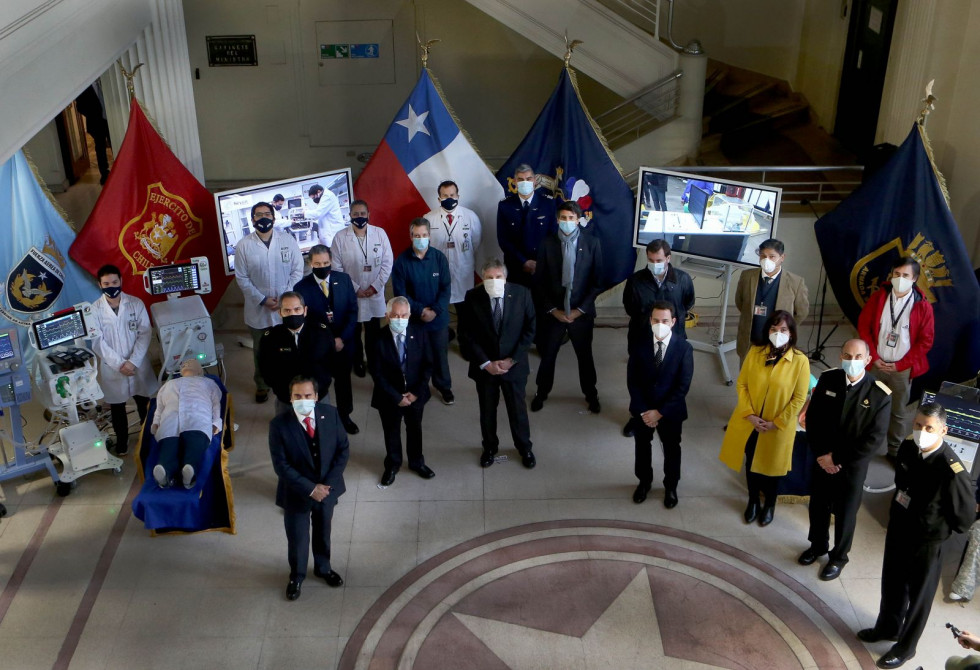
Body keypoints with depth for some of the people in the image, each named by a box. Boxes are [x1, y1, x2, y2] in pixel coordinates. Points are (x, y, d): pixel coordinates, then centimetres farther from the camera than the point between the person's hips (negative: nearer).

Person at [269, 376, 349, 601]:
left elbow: (343, 449, -7)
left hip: (327, 488, 3)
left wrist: (328, 482, -15)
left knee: (323, 531, 24)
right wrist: (310, 488, -22)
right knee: (297, 538, 16)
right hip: (297, 492, -2)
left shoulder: (330, 414, -15)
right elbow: (281, 466, -20)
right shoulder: (279, 424, -23)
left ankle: (323, 568, 49)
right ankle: (296, 576, 42)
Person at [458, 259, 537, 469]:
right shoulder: (472, 297, -12)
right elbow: (466, 334, -8)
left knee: (518, 408, 14)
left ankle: (524, 447, 36)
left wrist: (512, 359, -12)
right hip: (484, 366, 0)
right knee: (487, 410, 16)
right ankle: (489, 447, 39)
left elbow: (530, 329, -6)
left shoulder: (521, 294, -11)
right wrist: (485, 363, -14)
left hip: (514, 365, 0)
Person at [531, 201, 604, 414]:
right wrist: (553, 309, -9)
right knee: (547, 355, 13)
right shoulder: (547, 244, -6)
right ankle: (541, 393, 34)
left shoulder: (592, 243, -7)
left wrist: (581, 309, -10)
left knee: (585, 355, 16)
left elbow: (597, 280, -5)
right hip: (553, 312, 0)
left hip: (581, 312, 0)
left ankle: (591, 394, 35)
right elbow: (539, 281, -2)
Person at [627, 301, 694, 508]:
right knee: (642, 448, 21)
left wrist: (660, 412, -18)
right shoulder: (639, 343, -14)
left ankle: (671, 487, 42)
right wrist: (643, 410, -14)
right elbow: (632, 380, -10)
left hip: (670, 411, -1)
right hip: (642, 409, 1)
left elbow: (683, 386, -16)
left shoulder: (684, 348, -18)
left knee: (671, 450, 19)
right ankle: (644, 481, 46)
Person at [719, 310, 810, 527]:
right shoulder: (755, 352, -9)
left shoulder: (800, 361, -16)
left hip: (778, 427, -2)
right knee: (751, 463, 19)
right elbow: (742, 384, -4)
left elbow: (799, 399, -12)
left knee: (771, 466, 17)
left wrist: (776, 422, -14)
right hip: (750, 423, 2)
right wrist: (750, 415, -13)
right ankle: (753, 501, 43)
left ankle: (770, 504, 42)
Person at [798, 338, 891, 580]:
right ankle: (818, 545, 45)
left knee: (845, 514, 13)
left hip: (853, 466, -3)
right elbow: (812, 418, -3)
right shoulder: (827, 379, -9)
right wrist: (821, 454, -11)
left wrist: (838, 459, -16)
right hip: (823, 460, 3)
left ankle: (838, 557, 35)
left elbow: (874, 439, -17)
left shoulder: (880, 395, -19)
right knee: (818, 506, 20)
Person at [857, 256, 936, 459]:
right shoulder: (878, 297, -3)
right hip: (875, 364, 1)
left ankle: (896, 451, 24)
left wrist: (900, 365, -7)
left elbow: (925, 341, -3)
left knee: (898, 411, 9)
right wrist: (874, 357, -7)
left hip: (902, 369, -1)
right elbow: (863, 327, 1)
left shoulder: (922, 306, -7)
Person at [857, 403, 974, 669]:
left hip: (926, 542, -6)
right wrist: (898, 508, 7)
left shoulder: (952, 470, -31)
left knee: (919, 595, 16)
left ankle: (905, 647, 37)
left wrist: (937, 528, -7)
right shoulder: (907, 447, -12)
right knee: (892, 583, 26)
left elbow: (965, 516, -18)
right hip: (897, 529, 6)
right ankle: (888, 627, 51)